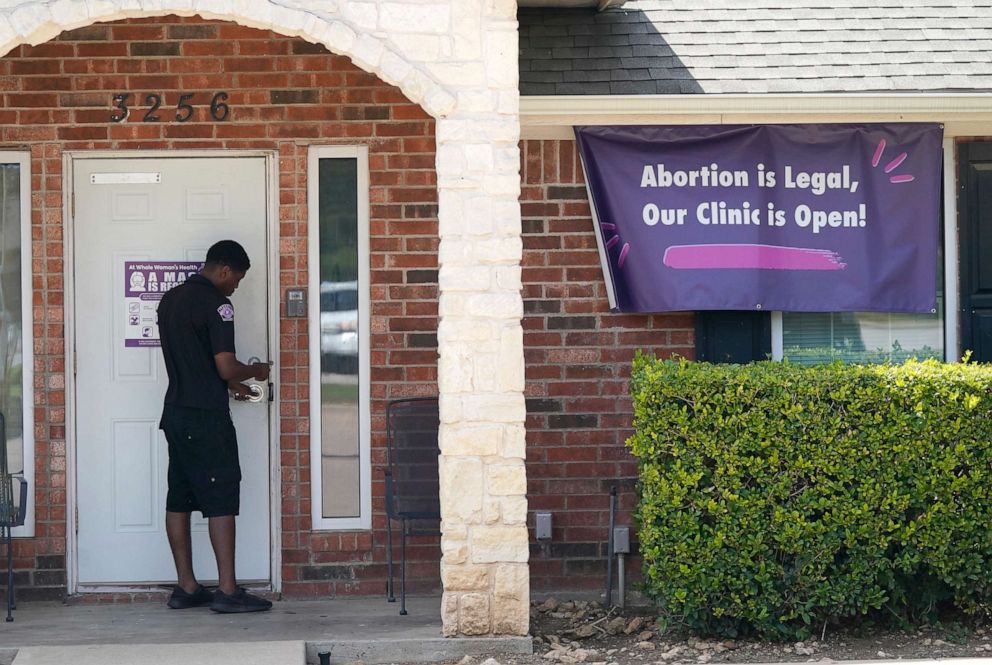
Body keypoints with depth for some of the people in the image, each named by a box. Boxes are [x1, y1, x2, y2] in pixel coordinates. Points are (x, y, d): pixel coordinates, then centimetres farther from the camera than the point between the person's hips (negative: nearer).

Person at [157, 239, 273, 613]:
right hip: (206, 418, -9)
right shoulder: (216, 304, -13)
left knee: (179, 499, 8)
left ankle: (186, 587, 12)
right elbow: (225, 367, -18)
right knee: (221, 500, -6)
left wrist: (229, 385, 25)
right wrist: (254, 371, 2)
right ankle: (227, 590, -8)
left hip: (175, 413, 9)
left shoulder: (171, 299, 14)